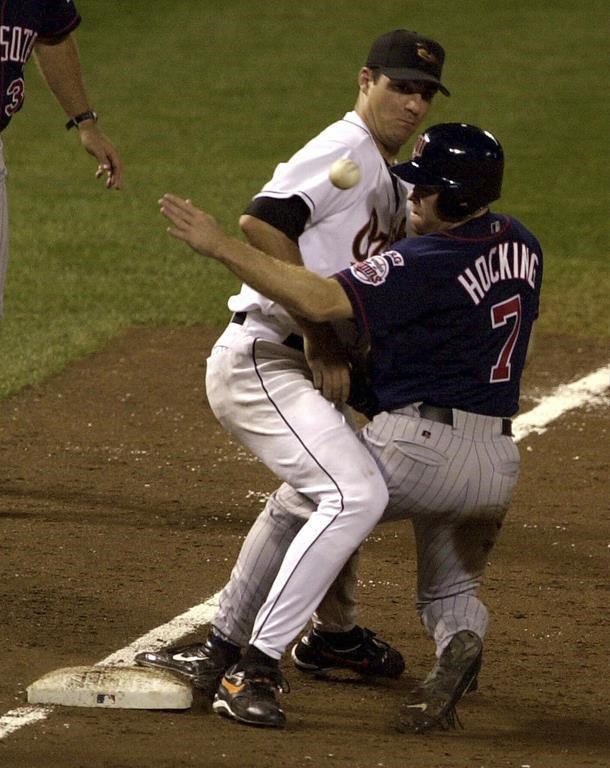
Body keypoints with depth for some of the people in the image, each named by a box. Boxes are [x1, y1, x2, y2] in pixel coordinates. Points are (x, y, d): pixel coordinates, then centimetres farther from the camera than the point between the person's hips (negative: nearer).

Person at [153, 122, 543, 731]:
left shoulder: (426, 264, -16)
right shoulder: (521, 246, 8)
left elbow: (320, 301, -24)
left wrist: (221, 247, -23)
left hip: (414, 446, -7)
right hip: (498, 465, 7)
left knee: (293, 512, 12)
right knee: (447, 591, 26)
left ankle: (255, 667, -2)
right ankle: (459, 638, -11)